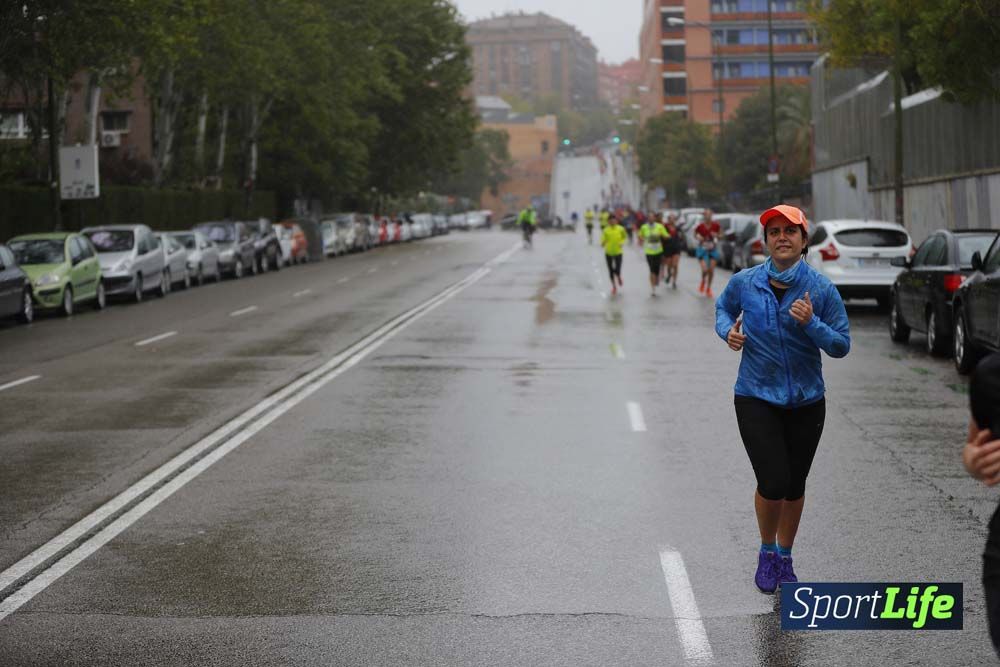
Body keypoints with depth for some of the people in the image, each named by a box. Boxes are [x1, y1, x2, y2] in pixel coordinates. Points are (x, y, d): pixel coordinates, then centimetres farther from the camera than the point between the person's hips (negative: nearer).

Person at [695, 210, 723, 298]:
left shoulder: (715, 225, -9)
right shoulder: (700, 226, -12)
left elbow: (720, 233, 6)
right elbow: (695, 235, 4)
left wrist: (716, 235, -15)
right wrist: (698, 238, -17)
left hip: (713, 249, 2)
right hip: (703, 249, -2)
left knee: (711, 270, 3)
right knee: (705, 269, -15)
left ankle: (708, 288, 24)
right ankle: (703, 282, 20)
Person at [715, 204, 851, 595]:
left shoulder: (821, 289, -9)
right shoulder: (744, 283, -6)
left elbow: (842, 346, -6)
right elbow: (723, 307, 15)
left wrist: (811, 324, -23)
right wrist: (728, 330, -6)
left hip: (806, 401, 1)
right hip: (756, 398, -1)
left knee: (795, 485, 12)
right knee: (773, 482, -12)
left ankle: (784, 558, 34)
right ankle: (767, 552, 16)